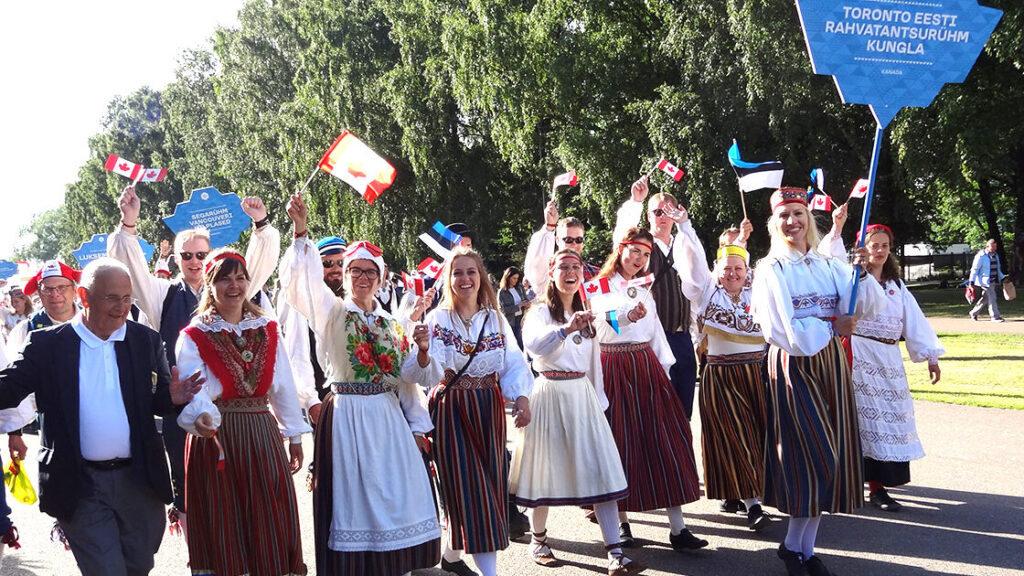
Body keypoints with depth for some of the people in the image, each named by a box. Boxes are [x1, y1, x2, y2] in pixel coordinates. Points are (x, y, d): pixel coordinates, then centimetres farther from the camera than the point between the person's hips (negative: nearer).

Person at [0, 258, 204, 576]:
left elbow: (156, 401, 6)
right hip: (79, 486, -3)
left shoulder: (146, 340, 3)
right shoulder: (46, 345, -4)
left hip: (138, 479, 3)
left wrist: (173, 397, -16)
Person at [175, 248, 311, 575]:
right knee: (221, 530, 4)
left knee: (270, 528, 5)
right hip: (217, 439, -3)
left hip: (262, 437, 3)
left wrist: (294, 436, 10)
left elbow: (284, 386, 11)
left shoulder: (267, 331, 9)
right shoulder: (194, 337, -3)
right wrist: (201, 416, -37)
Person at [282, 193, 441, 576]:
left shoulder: (391, 323, 10)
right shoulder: (332, 312, 0)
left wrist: (417, 425, 10)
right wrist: (300, 231, -28)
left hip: (389, 418, 4)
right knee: (353, 495, 0)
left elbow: (406, 377, 12)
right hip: (347, 417, -4)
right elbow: (301, 280, -17)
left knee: (395, 494, 6)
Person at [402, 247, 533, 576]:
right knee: (471, 490, -5)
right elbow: (428, 375, -15)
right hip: (451, 411, -4)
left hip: (488, 412, 4)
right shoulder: (438, 320, -4)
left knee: (490, 486, 9)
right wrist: (423, 352, -37)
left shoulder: (496, 319, 6)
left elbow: (514, 365, -2)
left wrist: (522, 398, -20)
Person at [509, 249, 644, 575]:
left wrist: (599, 399, 16)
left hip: (583, 395, 4)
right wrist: (567, 329, -43)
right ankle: (538, 540, 25)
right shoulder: (540, 313, -4)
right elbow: (533, 344, -27)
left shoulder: (587, 315, 16)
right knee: (547, 469, 4)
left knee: (601, 470, -5)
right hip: (549, 395, -4)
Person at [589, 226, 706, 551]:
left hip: (646, 367, 4)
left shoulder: (645, 292, 20)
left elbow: (656, 333, 19)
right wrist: (628, 317, -38)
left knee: (666, 439, -4)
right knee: (621, 442, -2)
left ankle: (677, 528, -4)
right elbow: (606, 318, -18)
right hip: (614, 370, -4)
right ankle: (621, 522, 11)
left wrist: (664, 368, 10)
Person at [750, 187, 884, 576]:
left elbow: (869, 306, 0)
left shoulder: (829, 266, 9)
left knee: (832, 456, 5)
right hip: (793, 367, -5)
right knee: (815, 456, -7)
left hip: (830, 363, 5)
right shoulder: (771, 269, -5)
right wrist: (830, 326, -7)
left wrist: (862, 274, -16)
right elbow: (779, 328, -13)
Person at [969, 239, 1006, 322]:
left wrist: (1002, 278, 18)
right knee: (992, 298, -13)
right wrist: (972, 281, -15)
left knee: (985, 298, 12)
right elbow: (975, 269, -11)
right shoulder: (981, 256, -10)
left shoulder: (995, 255, 15)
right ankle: (995, 317, -9)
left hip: (994, 281, 8)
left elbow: (998, 269, 26)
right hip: (985, 281, -8)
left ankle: (974, 313, 26)